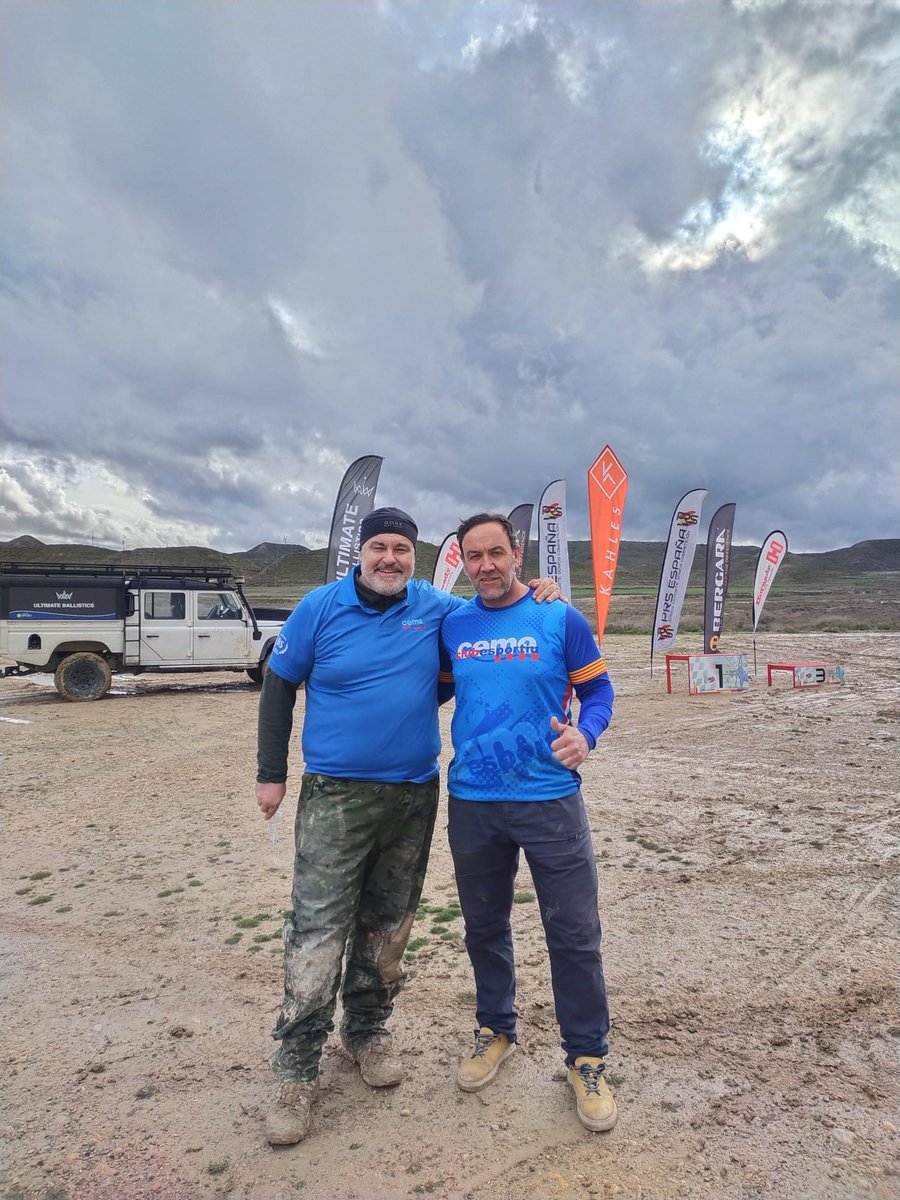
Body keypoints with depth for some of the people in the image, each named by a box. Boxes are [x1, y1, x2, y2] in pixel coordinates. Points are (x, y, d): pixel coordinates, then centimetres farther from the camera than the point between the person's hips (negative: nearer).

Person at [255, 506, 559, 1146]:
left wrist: (533, 592, -2)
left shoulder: (435, 607, 1)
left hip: (414, 794, 3)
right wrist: (271, 773, 1)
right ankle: (297, 1069, 14)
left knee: (388, 925, 15)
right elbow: (279, 686, 3)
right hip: (335, 795, -2)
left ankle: (368, 1030, 37)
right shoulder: (321, 607, -4)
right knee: (317, 929, -3)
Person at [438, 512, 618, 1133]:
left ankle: (587, 1058, 28)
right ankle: (496, 1030, 43)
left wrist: (584, 734, -18)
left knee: (575, 934, 5)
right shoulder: (451, 625, 4)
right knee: (484, 926, 19)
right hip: (472, 802, 3)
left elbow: (598, 689, 1)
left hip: (549, 798, -3)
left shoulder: (561, 618, -4)